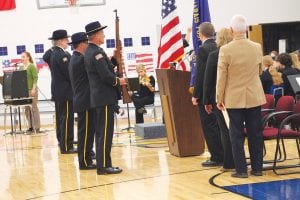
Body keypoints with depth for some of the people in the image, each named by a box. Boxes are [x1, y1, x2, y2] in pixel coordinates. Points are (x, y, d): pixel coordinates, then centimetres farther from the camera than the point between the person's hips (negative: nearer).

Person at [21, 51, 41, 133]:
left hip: (31, 90, -7)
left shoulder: (32, 66, -6)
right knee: (27, 108, 6)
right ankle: (31, 126, 12)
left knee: (34, 108, -3)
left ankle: (37, 127, 0)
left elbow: (35, 78, -12)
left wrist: (33, 89, -18)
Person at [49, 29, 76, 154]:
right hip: (65, 92, -11)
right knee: (67, 120, -7)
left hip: (58, 91, 11)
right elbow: (69, 73, -21)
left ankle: (63, 143, 24)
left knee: (62, 119, 16)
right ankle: (66, 147, -4)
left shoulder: (54, 53, 12)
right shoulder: (62, 55, -20)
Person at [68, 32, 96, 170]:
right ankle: (85, 162, 1)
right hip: (85, 102, -10)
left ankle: (86, 159, 20)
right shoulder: (80, 60, -17)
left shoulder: (76, 59, 16)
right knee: (85, 132, -4)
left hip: (84, 101, 10)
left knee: (87, 131, 14)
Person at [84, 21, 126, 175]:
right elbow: (106, 75, -22)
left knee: (101, 132, 13)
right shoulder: (97, 52, -17)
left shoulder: (89, 51, 14)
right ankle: (104, 166, -4)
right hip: (105, 98, -10)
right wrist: (118, 81, -7)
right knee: (105, 133, -7)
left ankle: (102, 163, 18)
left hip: (98, 97, 10)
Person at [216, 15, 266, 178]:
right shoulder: (257, 48, -1)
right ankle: (257, 167, 15)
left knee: (237, 134, 3)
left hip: (234, 98, -3)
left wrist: (219, 99, 1)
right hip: (254, 97, 3)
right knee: (255, 133, 10)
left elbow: (221, 77, -9)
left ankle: (241, 169, 5)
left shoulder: (225, 50, -13)